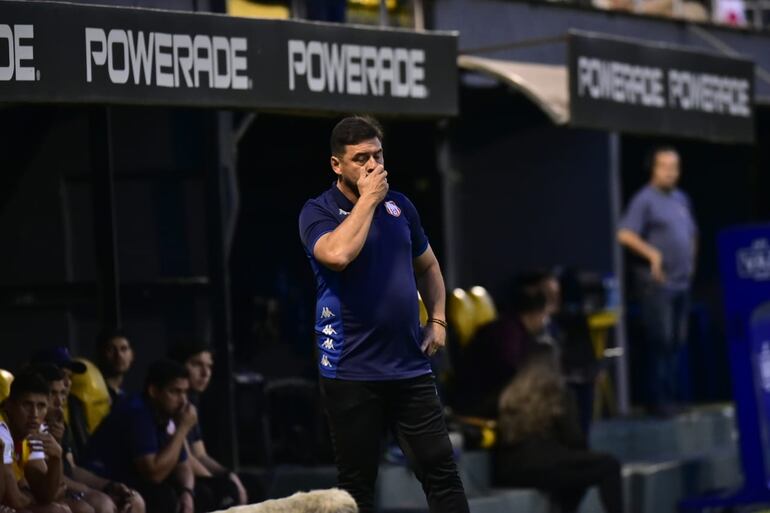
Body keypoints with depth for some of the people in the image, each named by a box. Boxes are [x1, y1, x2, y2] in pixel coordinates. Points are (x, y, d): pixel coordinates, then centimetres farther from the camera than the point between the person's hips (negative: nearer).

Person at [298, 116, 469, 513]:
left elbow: (427, 266, 25)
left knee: (440, 469, 2)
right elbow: (338, 254, -28)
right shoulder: (318, 212, -5)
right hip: (351, 373, -4)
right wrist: (368, 199, -17)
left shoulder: (400, 205, 10)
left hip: (411, 366, 4)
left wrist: (437, 320, 11)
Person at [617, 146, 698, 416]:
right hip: (657, 282, -7)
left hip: (682, 280, 7)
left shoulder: (681, 198, 15)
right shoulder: (645, 199, -8)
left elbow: (692, 233, 27)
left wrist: (691, 260, 15)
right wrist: (652, 254, -21)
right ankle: (659, 397, -2)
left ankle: (673, 393, 16)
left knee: (678, 341, 9)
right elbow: (625, 234, -16)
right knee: (661, 340, -7)